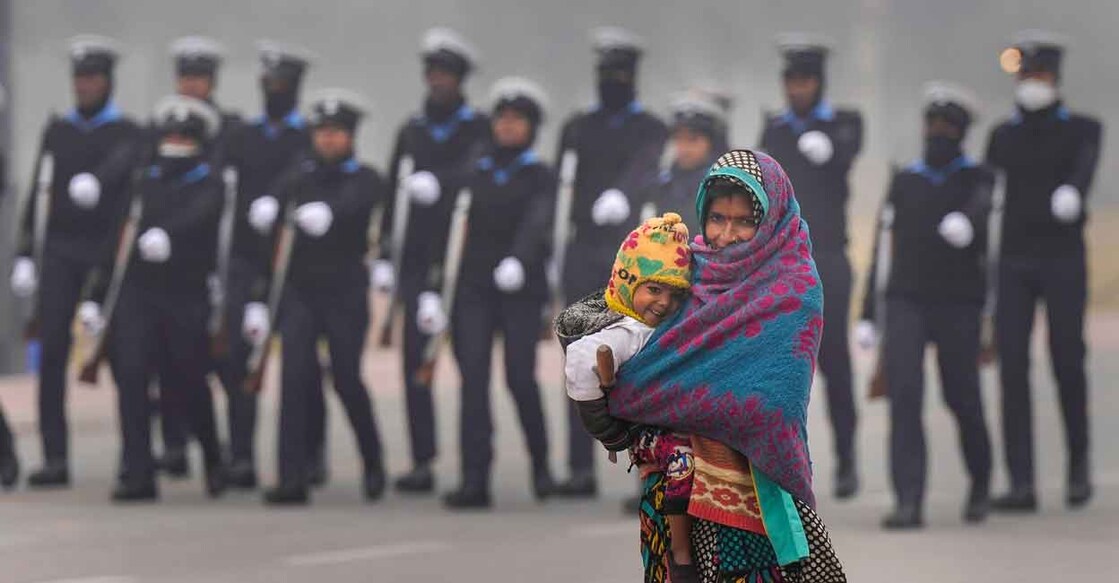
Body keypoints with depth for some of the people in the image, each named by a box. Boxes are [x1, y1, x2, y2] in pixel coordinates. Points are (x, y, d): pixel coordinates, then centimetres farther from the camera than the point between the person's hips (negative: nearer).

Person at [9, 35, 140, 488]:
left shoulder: (126, 132, 2)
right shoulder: (57, 130, 15)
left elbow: (121, 162, -21)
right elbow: (38, 192, 16)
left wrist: (94, 181, -44)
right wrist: (25, 255, 9)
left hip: (107, 251, -3)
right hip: (59, 252, 3)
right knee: (52, 351, -8)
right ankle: (55, 458, -10)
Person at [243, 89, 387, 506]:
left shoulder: (365, 181, 1)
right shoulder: (296, 182, 9)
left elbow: (354, 203, -23)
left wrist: (327, 212, -45)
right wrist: (257, 301, 3)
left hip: (346, 294, -2)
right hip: (300, 291, 2)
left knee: (347, 379, -1)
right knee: (294, 379, -9)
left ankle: (372, 461, 25)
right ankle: (292, 480, -11)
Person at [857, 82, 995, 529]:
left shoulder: (977, 180, 5)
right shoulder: (904, 182, 14)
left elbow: (980, 208, -18)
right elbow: (886, 246, 15)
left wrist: (966, 223, -43)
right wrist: (868, 312, 11)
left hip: (958, 304, -2)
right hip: (905, 303, 2)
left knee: (962, 398, 5)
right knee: (903, 395, -13)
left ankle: (980, 485, 32)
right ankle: (908, 502, -17)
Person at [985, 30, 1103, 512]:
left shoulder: (1082, 129, 4)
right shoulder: (1004, 136, 13)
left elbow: (1085, 165, -17)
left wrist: (1072, 192, -40)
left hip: (1063, 259, -2)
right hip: (1014, 260, 2)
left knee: (1067, 360, -2)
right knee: (1012, 364, -6)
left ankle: (1079, 463, 21)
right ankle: (1021, 483, -7)